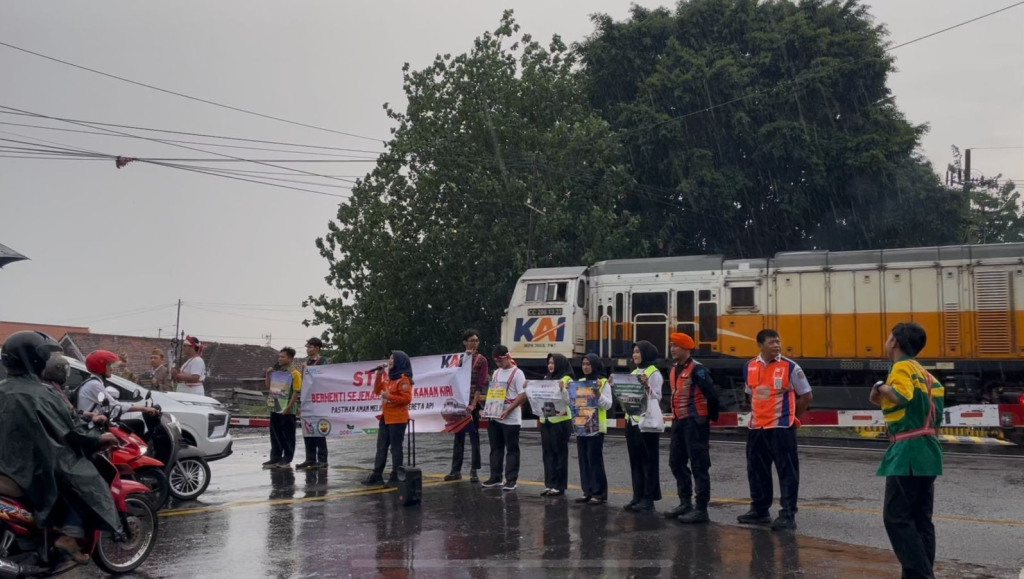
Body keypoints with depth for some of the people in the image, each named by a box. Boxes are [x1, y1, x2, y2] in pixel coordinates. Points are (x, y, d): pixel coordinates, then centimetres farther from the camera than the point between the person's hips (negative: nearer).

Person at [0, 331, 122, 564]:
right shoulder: (40, 395, -24)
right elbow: (69, 432, -22)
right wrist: (98, 438, -8)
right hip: (37, 467, -10)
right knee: (88, 485, 1)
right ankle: (70, 536, -13)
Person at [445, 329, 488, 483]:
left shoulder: (482, 360, -2)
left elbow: (481, 385, -8)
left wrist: (473, 404, -17)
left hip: (472, 404, -4)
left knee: (474, 437, 0)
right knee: (458, 437, 9)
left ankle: (474, 471, 5)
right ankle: (456, 470, 14)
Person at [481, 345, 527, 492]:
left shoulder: (517, 373, -10)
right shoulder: (496, 373, 13)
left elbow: (523, 395, -15)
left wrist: (508, 410, -20)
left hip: (510, 419, -7)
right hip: (494, 418, 7)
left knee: (511, 450, 1)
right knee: (496, 449, 12)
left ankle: (511, 480, 5)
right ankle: (495, 478, 20)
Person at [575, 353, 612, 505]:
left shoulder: (603, 382, -4)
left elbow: (608, 405, -10)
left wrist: (598, 394, -23)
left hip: (596, 427, -6)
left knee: (595, 459, -7)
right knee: (584, 459, 7)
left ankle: (599, 493, -2)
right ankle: (587, 491, 14)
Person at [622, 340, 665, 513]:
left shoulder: (654, 373, -7)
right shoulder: (633, 373, 15)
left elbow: (657, 398, -14)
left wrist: (646, 386, -28)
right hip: (632, 421, 8)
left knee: (648, 460, -2)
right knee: (635, 460, 9)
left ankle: (648, 499, 1)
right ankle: (638, 496, 15)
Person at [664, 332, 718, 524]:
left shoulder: (697, 369, -15)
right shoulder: (674, 370, 13)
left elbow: (712, 395, -18)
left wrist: (710, 417, -7)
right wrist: (676, 416, 18)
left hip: (694, 422, -9)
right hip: (679, 422, 9)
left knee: (699, 466, -4)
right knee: (676, 462, 13)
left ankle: (701, 510, 0)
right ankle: (685, 503, 24)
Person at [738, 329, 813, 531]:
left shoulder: (790, 367, -8)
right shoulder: (749, 367, 5)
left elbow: (806, 395, 0)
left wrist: (790, 416, 4)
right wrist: (758, 415, 14)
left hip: (782, 428, -5)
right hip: (756, 428, 5)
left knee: (787, 472, -2)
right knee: (756, 470, 12)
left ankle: (788, 515, 2)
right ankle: (760, 510, 24)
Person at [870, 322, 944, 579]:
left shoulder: (902, 366, -10)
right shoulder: (921, 371, 18)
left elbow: (902, 396, -28)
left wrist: (882, 387, -11)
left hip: (909, 452, -10)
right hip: (924, 449, 10)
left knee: (896, 517, -6)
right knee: (920, 519, 11)